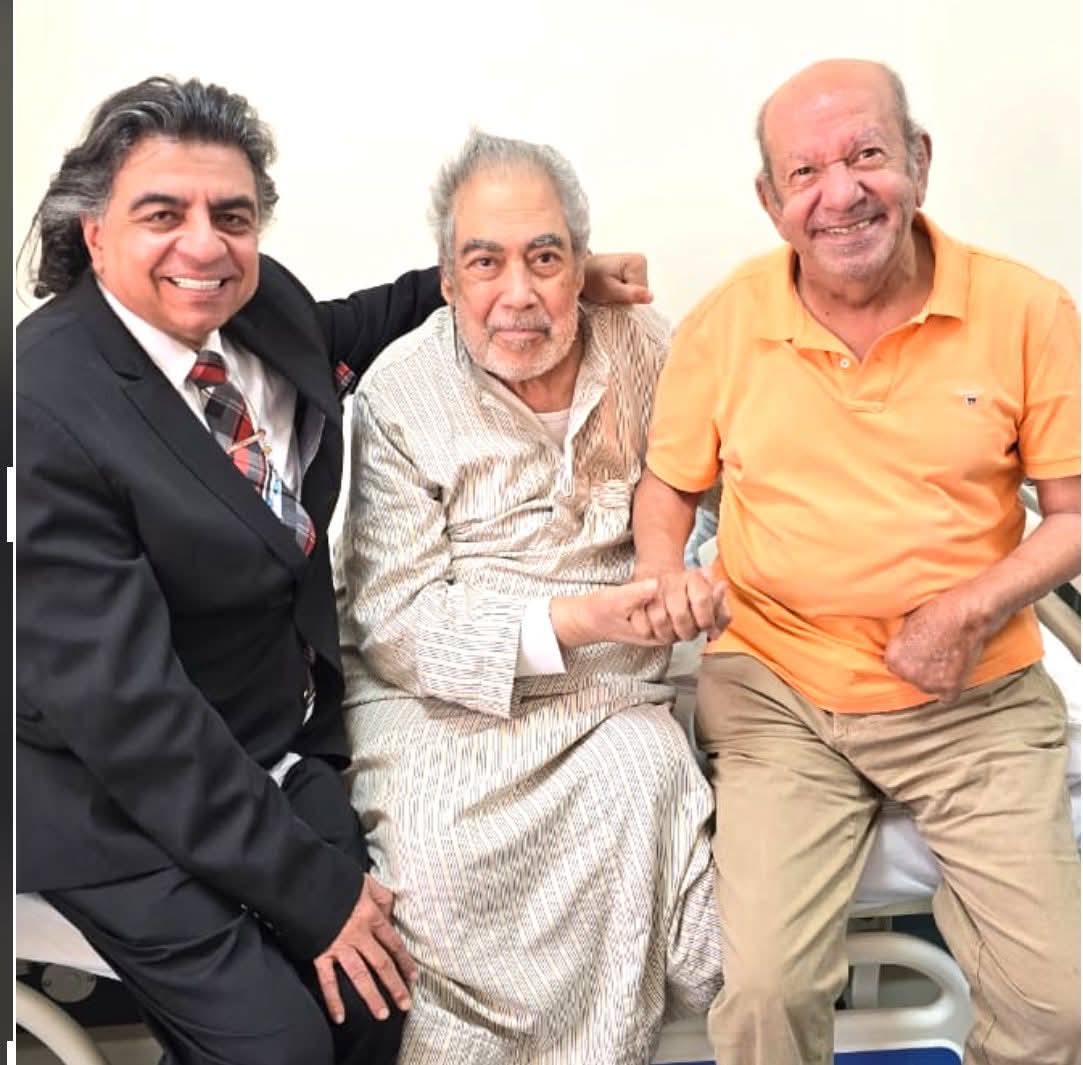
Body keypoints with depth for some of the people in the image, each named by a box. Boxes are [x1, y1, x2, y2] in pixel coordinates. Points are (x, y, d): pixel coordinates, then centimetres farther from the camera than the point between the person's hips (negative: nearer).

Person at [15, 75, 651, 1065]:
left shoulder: (264, 300, -5)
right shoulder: (44, 411, -26)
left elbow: (332, 337, 22)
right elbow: (125, 702, -25)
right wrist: (307, 885, -20)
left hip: (284, 746, 6)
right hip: (123, 792, -5)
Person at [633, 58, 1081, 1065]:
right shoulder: (722, 324, -1)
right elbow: (667, 483, 11)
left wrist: (970, 612, -13)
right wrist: (662, 568, -9)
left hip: (978, 699, 1)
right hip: (774, 691, 0)